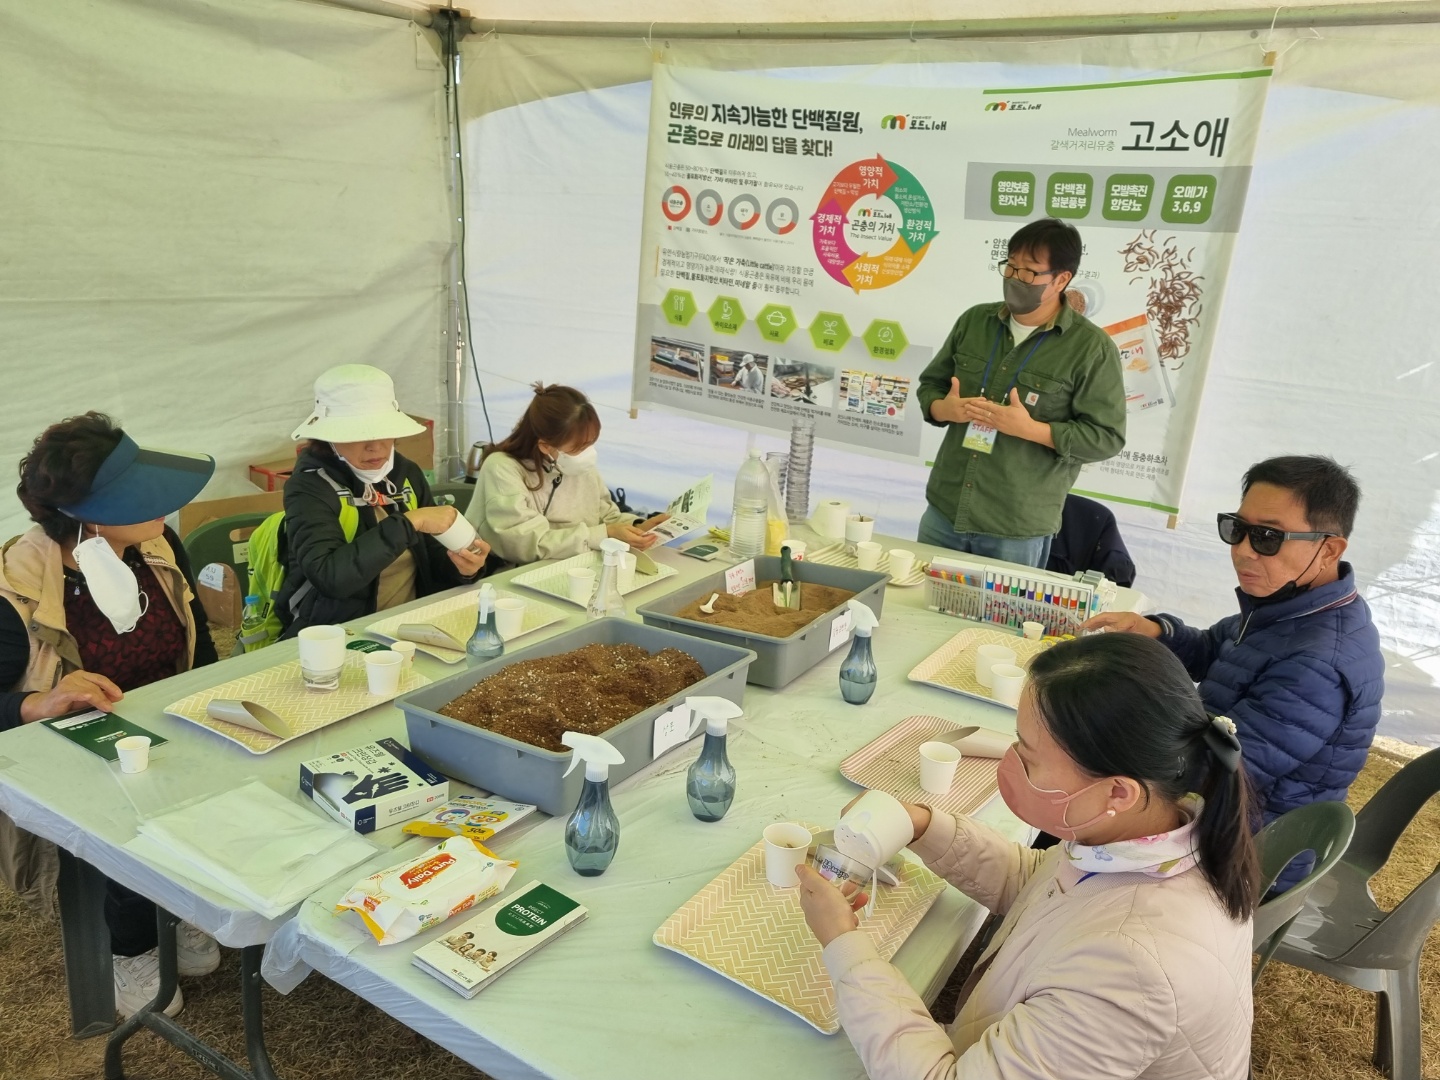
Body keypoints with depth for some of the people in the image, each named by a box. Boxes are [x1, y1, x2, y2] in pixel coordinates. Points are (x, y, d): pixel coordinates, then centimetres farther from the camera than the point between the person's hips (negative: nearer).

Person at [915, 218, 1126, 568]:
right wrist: (944, 408, -9)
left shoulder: (1091, 348, -8)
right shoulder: (975, 320, 7)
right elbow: (929, 384, 15)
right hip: (944, 510, 5)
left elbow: (1107, 437, -10)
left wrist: (1029, 428, -22)